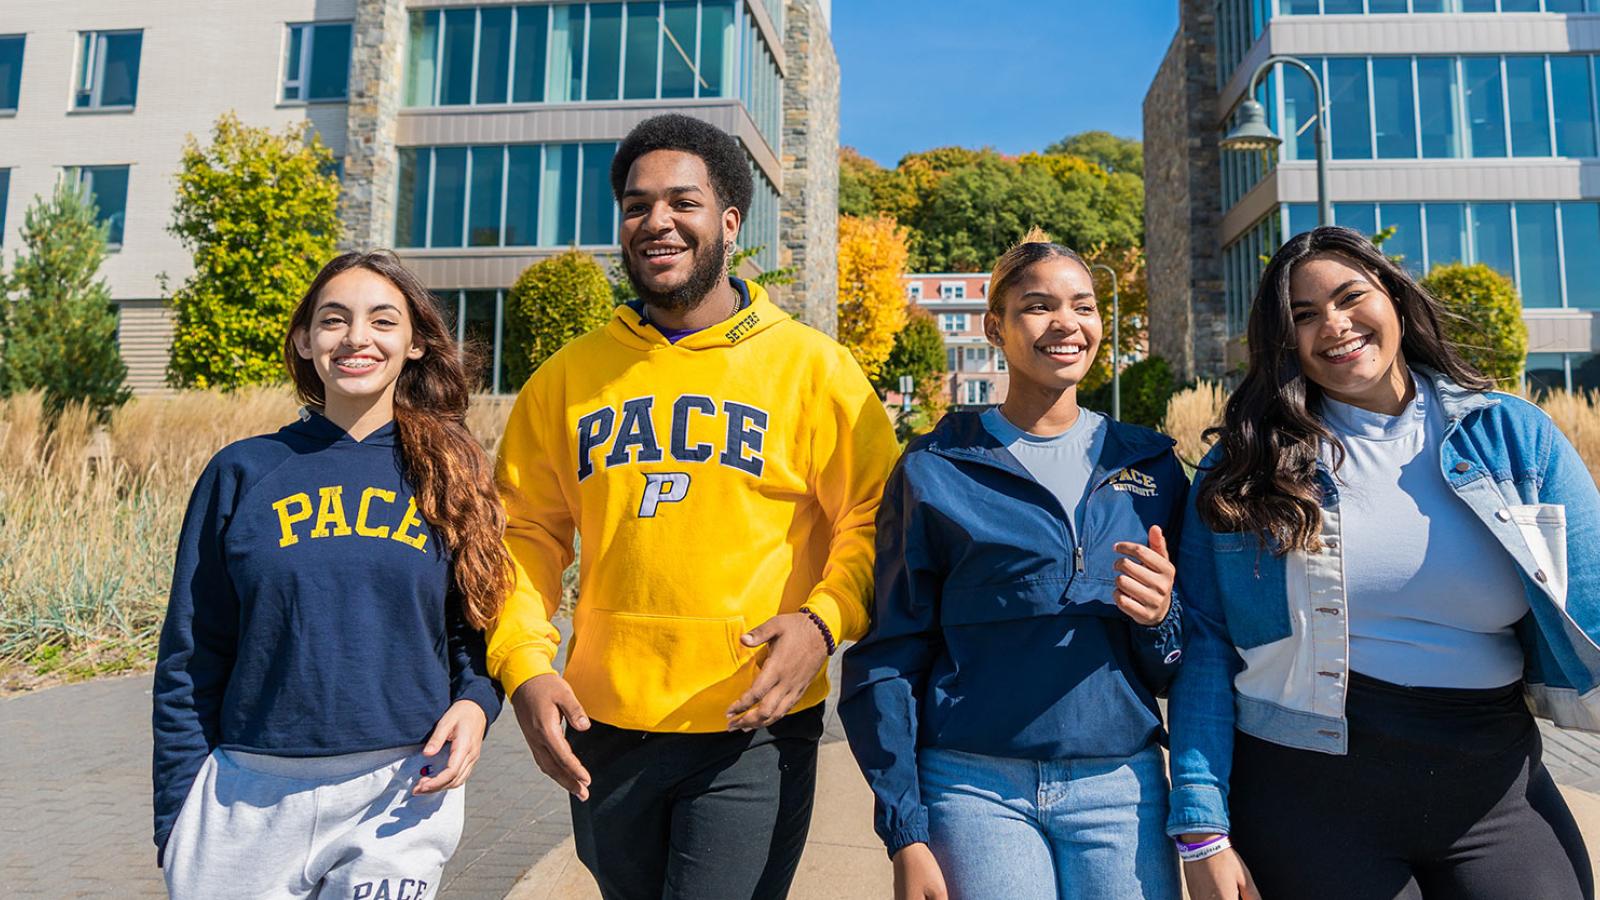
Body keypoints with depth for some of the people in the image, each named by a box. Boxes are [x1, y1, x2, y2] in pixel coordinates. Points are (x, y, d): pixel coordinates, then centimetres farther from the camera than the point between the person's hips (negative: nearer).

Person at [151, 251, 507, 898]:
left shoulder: (449, 476, 2)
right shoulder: (242, 471, 2)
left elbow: (475, 626, 7)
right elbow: (191, 659, 4)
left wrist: (473, 702, -13)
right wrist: (176, 820, 3)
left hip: (399, 793, 0)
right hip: (250, 795, 1)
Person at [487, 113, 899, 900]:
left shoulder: (811, 366, -4)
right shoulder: (570, 375, 4)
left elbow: (874, 519, -3)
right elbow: (527, 532, 7)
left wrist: (825, 619, -19)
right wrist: (524, 663, -6)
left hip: (755, 728, -3)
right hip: (604, 725, 4)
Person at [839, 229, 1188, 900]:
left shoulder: (1151, 465, 6)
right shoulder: (935, 469, -3)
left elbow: (1178, 668, 11)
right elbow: (890, 655, -2)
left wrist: (1160, 616, -11)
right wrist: (905, 834, -6)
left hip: (1120, 791, 3)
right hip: (977, 789, -2)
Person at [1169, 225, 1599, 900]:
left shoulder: (1513, 434, 1)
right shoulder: (1244, 466, -3)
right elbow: (1204, 648, -6)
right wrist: (1202, 832, -9)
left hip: (1495, 790, 2)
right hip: (1306, 796, -1)